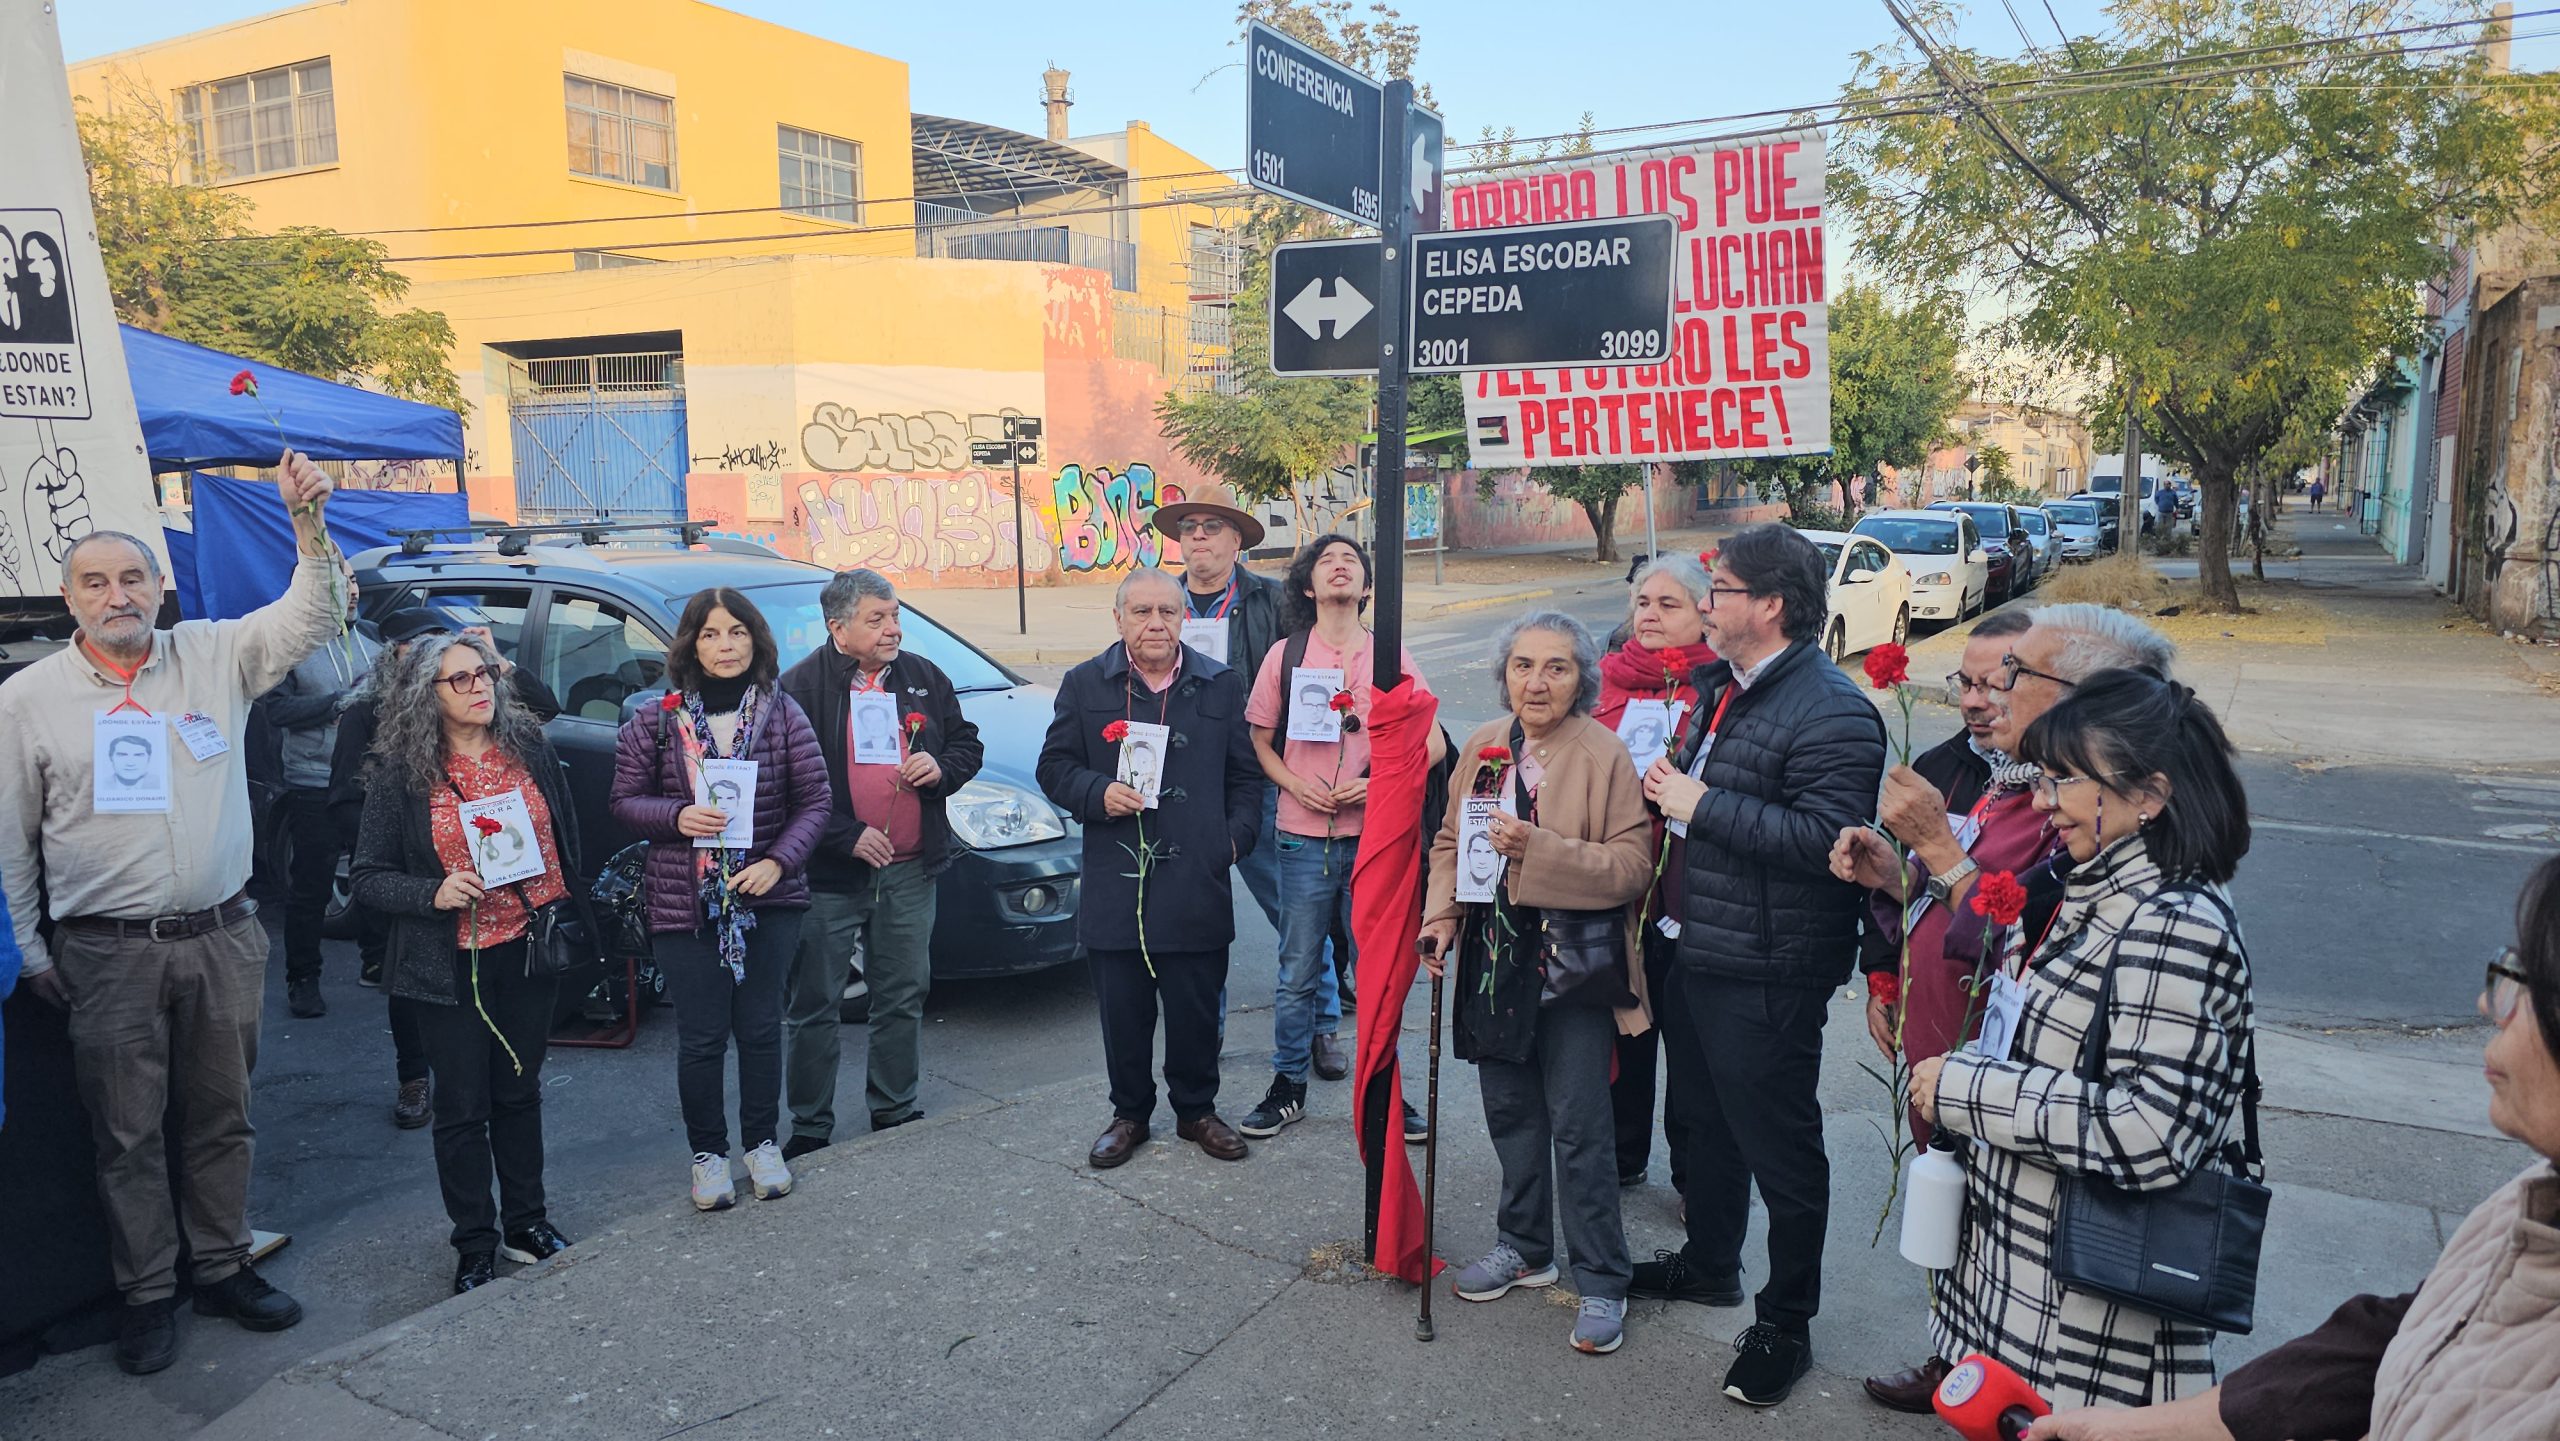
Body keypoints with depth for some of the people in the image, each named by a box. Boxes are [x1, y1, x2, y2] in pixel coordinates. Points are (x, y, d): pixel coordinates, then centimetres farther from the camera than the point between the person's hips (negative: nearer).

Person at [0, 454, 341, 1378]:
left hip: (223, 937, 2)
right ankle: (147, 1295, 22)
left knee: (223, 1118, 13)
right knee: (128, 1133, 8)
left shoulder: (215, 657, 4)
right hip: (108, 951, -1)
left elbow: (311, 616, -2)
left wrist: (309, 524, -19)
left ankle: (224, 1268, 28)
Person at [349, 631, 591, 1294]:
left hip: (531, 949, 3)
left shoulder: (530, 749, 1)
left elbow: (567, 837, 9)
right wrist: (434, 893, -22)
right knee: (463, 1108, 8)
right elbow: (367, 878, -5)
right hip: (453, 966, -3)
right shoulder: (399, 775, -8)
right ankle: (475, 1246, 23)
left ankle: (525, 1222, 32)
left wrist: (575, 926, 7)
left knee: (520, 1092, 17)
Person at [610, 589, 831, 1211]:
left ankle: (763, 1143, 30)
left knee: (760, 1026, 11)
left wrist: (778, 861, -15)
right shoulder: (656, 722, -1)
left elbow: (815, 799, -2)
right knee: (701, 1037, 6)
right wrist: (677, 817, -17)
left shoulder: (782, 714, -1)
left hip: (769, 898, 1)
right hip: (683, 903, 0)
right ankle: (708, 1153, 24)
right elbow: (625, 800, 3)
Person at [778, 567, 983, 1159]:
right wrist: (848, 837, -15)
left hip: (910, 870, 4)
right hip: (829, 873, -4)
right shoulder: (800, 687, -7)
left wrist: (942, 768, -6)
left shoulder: (924, 677, 8)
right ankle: (810, 1127, 18)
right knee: (816, 1006, 4)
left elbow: (967, 743, 17)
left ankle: (895, 1111, 29)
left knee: (904, 998, 13)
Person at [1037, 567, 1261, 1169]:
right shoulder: (1084, 685, 5)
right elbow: (1054, 767, 7)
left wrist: (1235, 838, 0)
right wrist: (1098, 794, -11)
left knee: (1197, 1008, 8)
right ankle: (1129, 1114, 27)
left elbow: (1246, 776, 11)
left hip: (1198, 887, 0)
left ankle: (1196, 1110, 28)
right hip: (1115, 886, 0)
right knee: (1123, 1012, 8)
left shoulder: (1222, 685, 8)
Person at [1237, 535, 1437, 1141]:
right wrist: (1297, 784, -8)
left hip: (1375, 834, 0)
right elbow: (1260, 741, 10)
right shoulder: (1285, 656, 3)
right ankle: (1288, 1086, 22)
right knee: (1298, 970, 7)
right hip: (1305, 835, 0)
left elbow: (1432, 743, 3)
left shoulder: (1391, 656, 3)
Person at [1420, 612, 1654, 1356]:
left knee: (1579, 1126, 0)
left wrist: (1539, 849, -27)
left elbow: (1632, 865, -17)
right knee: (1510, 1111, 17)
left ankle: (1601, 1282, 17)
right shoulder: (1483, 747, 5)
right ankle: (1524, 1246, 37)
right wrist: (1442, 915, -3)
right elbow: (1449, 841, 12)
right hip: (1495, 962, 6)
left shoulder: (1607, 755, -12)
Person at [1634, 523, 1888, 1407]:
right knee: (1706, 1121, 25)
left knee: (1779, 1150, 7)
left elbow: (1826, 837, -31)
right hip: (1698, 953, 10)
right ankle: (1709, 1264, 46)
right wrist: (1669, 784, 6)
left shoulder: (1831, 712, -21)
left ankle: (1785, 1325, 25)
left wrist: (1702, 805, -26)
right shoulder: (1723, 686, 11)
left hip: (1767, 977, -9)